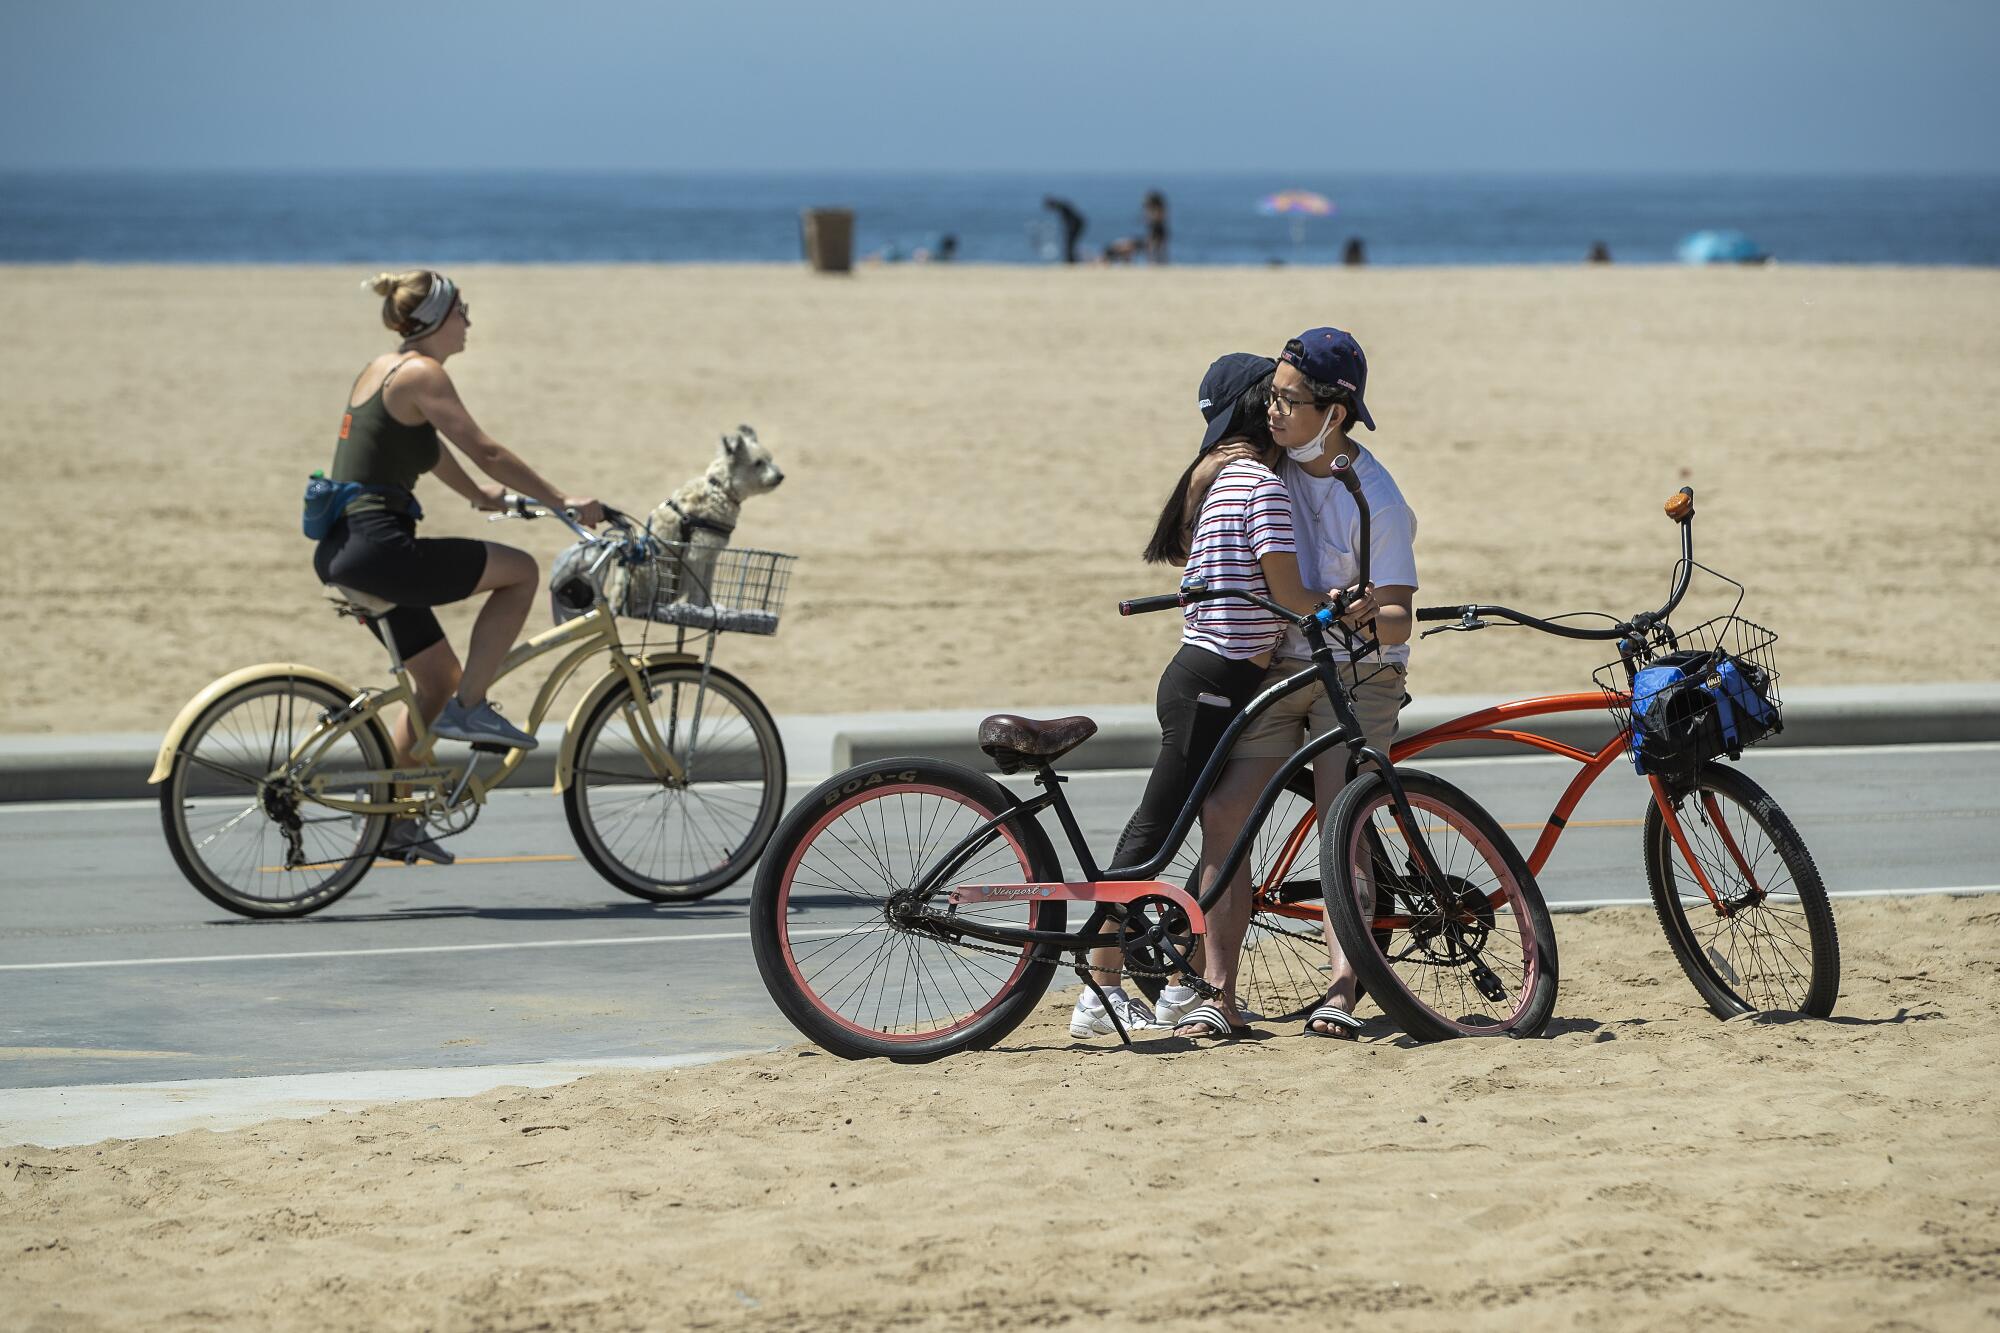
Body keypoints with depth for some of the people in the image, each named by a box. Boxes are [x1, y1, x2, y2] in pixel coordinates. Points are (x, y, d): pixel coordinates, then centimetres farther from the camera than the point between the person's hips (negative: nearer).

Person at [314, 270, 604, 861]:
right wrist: (562, 500, -10)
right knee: (521, 571, -3)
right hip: (376, 546, -10)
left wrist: (479, 494, 47)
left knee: (439, 679, 18)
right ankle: (469, 709, -2)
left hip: (343, 550, 10)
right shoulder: (421, 373, -11)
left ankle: (391, 817, 21)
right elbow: (486, 452, -15)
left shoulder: (382, 369, 18)